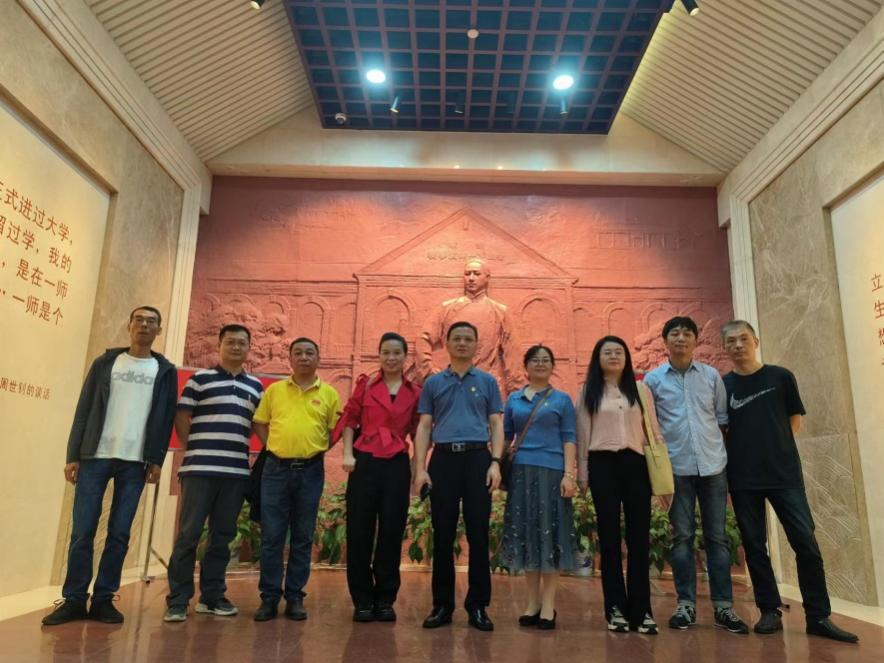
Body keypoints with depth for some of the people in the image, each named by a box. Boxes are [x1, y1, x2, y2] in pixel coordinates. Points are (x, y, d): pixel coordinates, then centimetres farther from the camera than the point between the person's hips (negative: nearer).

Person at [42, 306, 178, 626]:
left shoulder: (165, 371, 9)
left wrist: (157, 460, -3)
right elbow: (84, 410, 6)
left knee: (119, 534, 2)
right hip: (95, 456, 0)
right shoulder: (105, 363, 10)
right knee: (82, 531, -1)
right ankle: (74, 599, 9)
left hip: (135, 462, 0)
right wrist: (73, 455, -1)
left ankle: (103, 599, 11)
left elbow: (165, 418, 5)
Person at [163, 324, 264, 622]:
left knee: (223, 535, 10)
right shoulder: (200, 378, 4)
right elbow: (181, 417, 2)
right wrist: (195, 451, 0)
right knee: (189, 533, -2)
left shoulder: (255, 387, 14)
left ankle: (212, 596, 20)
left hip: (237, 471, 4)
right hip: (200, 468, -4)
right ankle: (178, 600, 7)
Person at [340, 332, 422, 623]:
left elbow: (418, 432, 9)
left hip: (397, 465, 1)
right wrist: (348, 454, -6)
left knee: (392, 533, 6)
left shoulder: (415, 393, 7)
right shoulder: (366, 384, 4)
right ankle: (362, 600, 16)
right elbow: (349, 419, 4)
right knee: (359, 532, 3)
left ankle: (385, 599, 19)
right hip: (365, 462, -1)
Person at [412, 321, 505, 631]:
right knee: (443, 535, 5)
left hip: (477, 458, 0)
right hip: (443, 458, 1)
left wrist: (495, 462, -7)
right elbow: (424, 427, 8)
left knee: (478, 534, 1)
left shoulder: (487, 381, 10)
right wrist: (419, 467, -2)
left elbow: (497, 425, 6)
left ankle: (478, 605, 12)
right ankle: (442, 604, 16)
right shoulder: (433, 383, 11)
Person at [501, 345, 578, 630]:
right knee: (525, 534, 5)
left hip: (551, 471, -2)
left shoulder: (562, 399, 7)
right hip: (521, 471, 3)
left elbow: (569, 438, 1)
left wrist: (569, 474, -9)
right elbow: (506, 435, 13)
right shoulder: (514, 399, 12)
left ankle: (548, 604, 7)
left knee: (550, 533, -1)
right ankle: (532, 601, 16)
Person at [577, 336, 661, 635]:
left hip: (635, 463, 1)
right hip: (602, 464, -1)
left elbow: (653, 430, 9)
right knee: (609, 536, 3)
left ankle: (641, 610, 7)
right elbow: (582, 434, 6)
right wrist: (582, 472, 0)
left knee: (639, 536, 1)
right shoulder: (589, 392, 8)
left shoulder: (641, 390, 10)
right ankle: (616, 608, 10)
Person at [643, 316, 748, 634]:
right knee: (682, 537, 4)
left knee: (717, 537, 6)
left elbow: (723, 417, 11)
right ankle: (686, 604, 11)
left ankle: (723, 606, 13)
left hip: (713, 464, 1)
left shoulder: (711, 375, 7)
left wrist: (730, 454, 5)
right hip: (676, 467, -1)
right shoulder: (653, 379, 3)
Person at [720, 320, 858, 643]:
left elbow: (795, 420, 10)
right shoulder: (722, 385, 3)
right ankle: (770, 611, 16)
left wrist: (773, 444, 2)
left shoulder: (781, 377, 4)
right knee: (754, 546, 5)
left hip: (784, 473, 0)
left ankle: (818, 616, 7)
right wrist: (742, 449, -2)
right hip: (742, 478, 1)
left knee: (805, 541, -4)